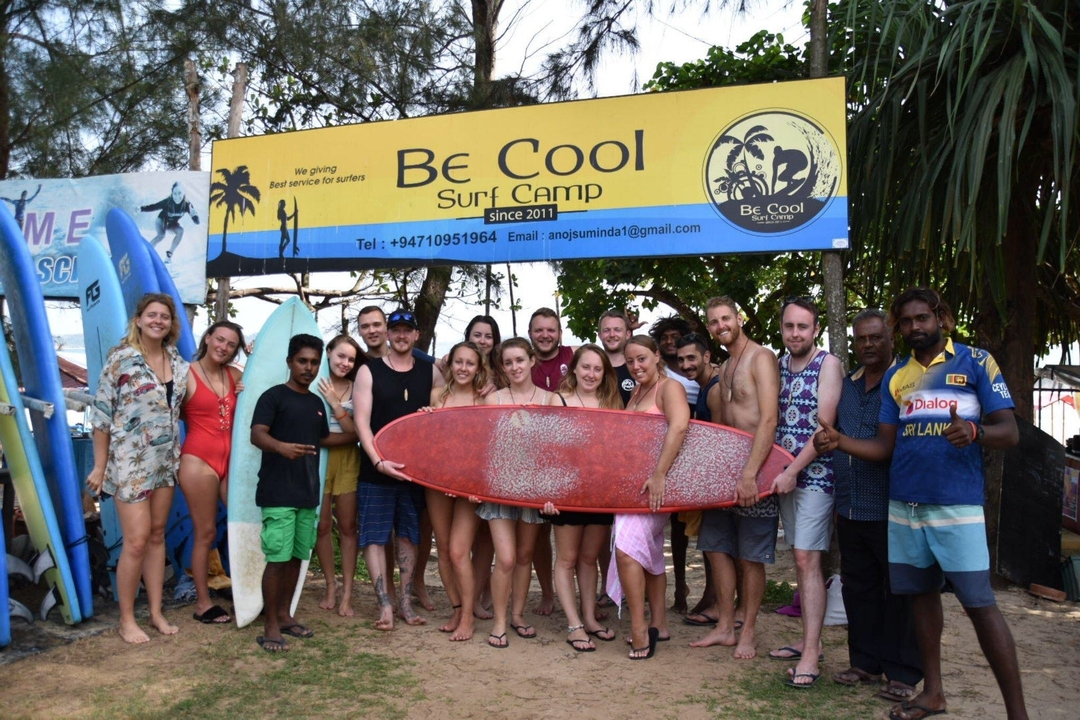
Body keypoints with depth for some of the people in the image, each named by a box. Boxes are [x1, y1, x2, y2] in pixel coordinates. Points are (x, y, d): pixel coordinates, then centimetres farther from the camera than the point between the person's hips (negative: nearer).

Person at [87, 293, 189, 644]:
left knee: (157, 536, 12)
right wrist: (100, 466, -7)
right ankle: (126, 620, 12)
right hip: (130, 462, -5)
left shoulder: (178, 363, 6)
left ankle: (156, 612, 22)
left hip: (165, 461, 5)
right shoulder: (121, 358, -10)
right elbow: (101, 413, -8)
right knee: (137, 541, -4)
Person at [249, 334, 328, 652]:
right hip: (278, 493, -7)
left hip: (308, 493, 7)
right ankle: (270, 626, 4)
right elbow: (257, 435, -19)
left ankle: (284, 615, 26)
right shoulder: (273, 396, -5)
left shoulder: (317, 403, 15)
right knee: (277, 558, -6)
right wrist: (281, 447, -38)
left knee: (297, 557, 12)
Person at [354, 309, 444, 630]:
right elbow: (362, 422, -7)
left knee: (409, 534, 9)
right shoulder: (369, 372, 0)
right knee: (375, 535, -2)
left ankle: (405, 601, 17)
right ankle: (385, 605, 4)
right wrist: (379, 461, -17)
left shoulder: (430, 372, 8)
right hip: (376, 469, -2)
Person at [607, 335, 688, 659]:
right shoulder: (636, 394, 16)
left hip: (653, 485, -9)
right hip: (633, 482, 9)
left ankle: (639, 628, -8)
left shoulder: (669, 387, -10)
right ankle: (658, 624, 26)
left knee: (627, 548, -18)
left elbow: (679, 426, -28)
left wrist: (659, 475, -31)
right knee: (649, 554, 15)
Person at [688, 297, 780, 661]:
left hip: (755, 467, -8)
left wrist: (750, 473, -26)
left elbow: (768, 420, -20)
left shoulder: (761, 357, -10)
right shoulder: (723, 369, 16)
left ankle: (748, 632, 16)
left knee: (750, 555, 2)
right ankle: (725, 627, 22)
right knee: (717, 546, 10)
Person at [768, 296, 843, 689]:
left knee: (807, 559, -10)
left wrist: (793, 471, -16)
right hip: (785, 474, 6)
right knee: (800, 559, 11)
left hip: (815, 474, -6)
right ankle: (809, 639, 21)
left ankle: (810, 654, -7)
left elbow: (824, 427, -13)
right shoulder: (778, 365, 11)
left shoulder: (828, 364, -7)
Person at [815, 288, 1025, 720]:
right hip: (904, 504, 5)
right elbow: (884, 447, 9)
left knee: (980, 604, -6)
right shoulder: (895, 376, 11)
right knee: (921, 594, 13)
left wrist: (974, 432, -28)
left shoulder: (975, 361, -1)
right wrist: (838, 441, -8)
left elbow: (1009, 433, -6)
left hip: (957, 504, -5)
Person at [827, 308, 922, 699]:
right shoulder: (847, 385, 14)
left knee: (899, 593, 4)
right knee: (858, 589, 14)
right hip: (850, 508, 7)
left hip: (890, 510, -6)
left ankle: (903, 672, 15)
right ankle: (865, 661, 27)